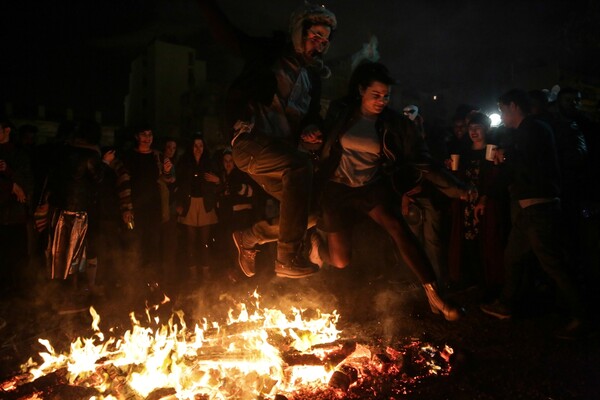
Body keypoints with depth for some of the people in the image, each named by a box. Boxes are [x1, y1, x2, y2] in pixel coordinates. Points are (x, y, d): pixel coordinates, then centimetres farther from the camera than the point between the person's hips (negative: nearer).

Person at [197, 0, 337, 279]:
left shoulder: (313, 77, 21)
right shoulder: (270, 53, 6)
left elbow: (313, 115, 24)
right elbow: (226, 33, 3)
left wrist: (310, 129, 1)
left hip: (282, 153, 7)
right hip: (251, 142, -7)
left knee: (305, 209, -5)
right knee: (300, 167, -33)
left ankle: (250, 237, 16)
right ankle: (288, 258, -30)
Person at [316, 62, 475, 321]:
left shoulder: (394, 123, -4)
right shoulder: (340, 112, -5)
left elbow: (421, 161, -7)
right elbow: (322, 140, 10)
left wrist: (455, 188, -14)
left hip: (371, 189, 1)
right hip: (337, 189, -1)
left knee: (398, 229, -25)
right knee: (339, 263, -4)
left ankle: (433, 296, -19)